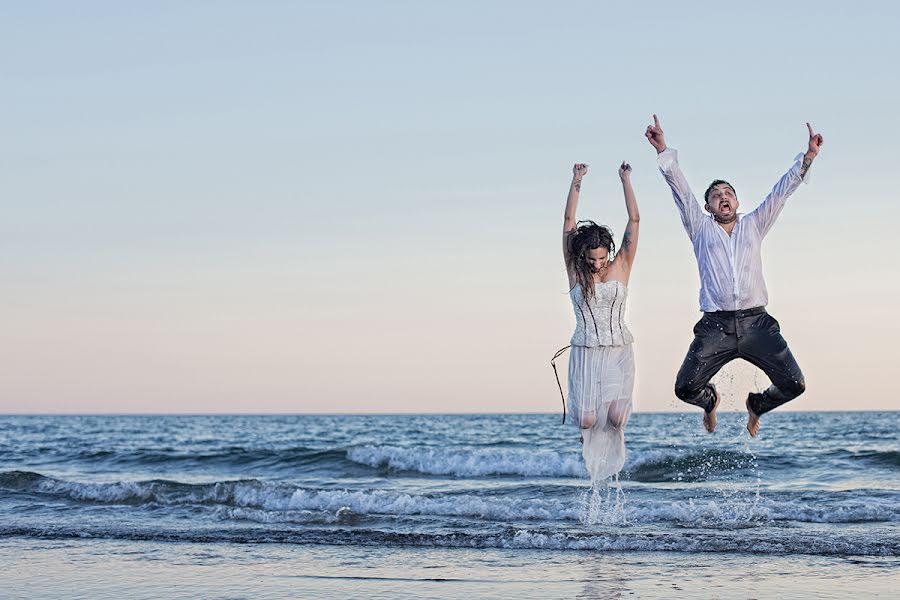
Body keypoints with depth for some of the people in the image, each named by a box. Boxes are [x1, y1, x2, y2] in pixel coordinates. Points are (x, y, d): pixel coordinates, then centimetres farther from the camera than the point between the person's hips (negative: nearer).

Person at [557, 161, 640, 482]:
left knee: (617, 418, -15)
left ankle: (611, 432, 24)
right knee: (587, 420, -11)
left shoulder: (621, 267, 1)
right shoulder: (575, 271, 1)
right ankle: (590, 432, 27)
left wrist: (625, 180, -4)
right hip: (585, 352, 0)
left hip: (619, 352, 0)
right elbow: (569, 222, -3)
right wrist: (576, 182, -6)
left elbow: (634, 220, -3)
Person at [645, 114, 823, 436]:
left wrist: (808, 157, 2)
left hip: (756, 322, 1)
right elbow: (681, 190, 6)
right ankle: (710, 400, 26)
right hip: (715, 325, -1)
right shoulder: (701, 228, 16)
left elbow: (782, 190, 13)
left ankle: (756, 404, 25)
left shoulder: (753, 225, 20)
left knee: (793, 384, -11)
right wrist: (663, 151, -6)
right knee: (685, 388, -14)